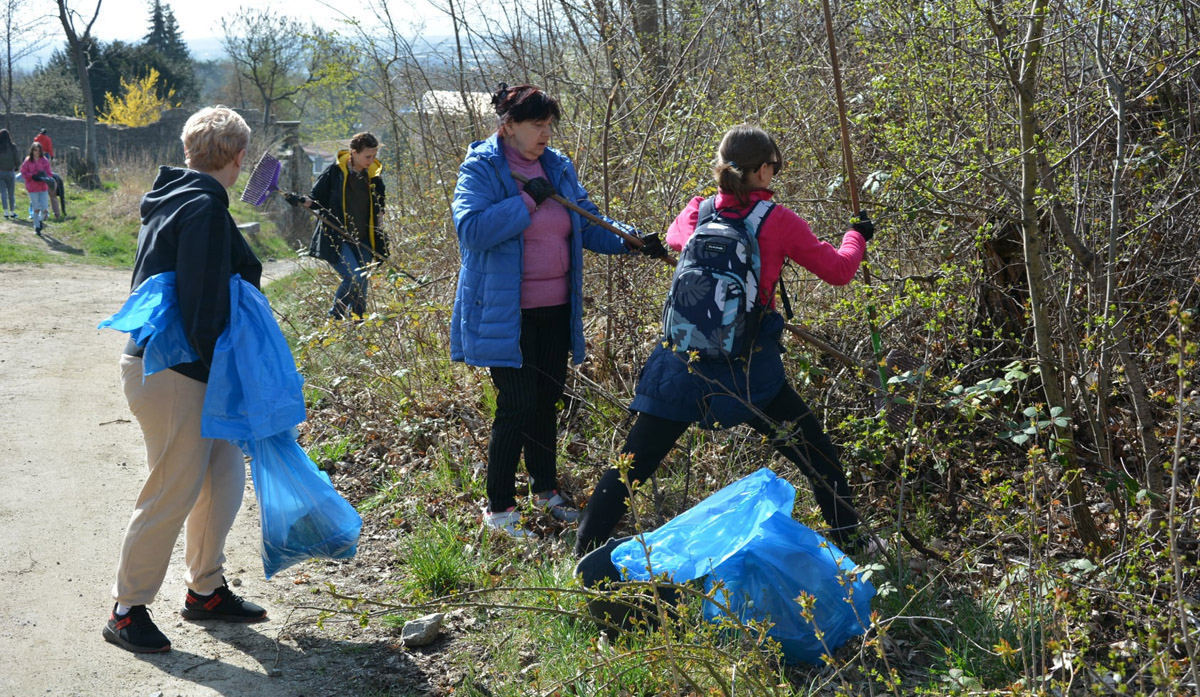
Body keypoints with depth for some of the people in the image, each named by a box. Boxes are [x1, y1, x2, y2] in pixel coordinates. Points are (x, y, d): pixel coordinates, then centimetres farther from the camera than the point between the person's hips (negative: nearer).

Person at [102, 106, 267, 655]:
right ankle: (127, 611, 12)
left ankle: (205, 590, 28)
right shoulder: (204, 209, -18)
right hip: (172, 376, -10)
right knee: (172, 494, -1)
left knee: (225, 472, 16)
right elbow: (203, 308, -22)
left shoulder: (172, 199, 13)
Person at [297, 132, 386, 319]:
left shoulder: (374, 175, 8)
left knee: (361, 283, 7)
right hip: (337, 238, -5)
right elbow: (317, 197, -1)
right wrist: (304, 201, -20)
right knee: (354, 278, -20)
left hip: (363, 241, 5)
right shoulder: (335, 171, -8)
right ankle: (335, 315, 1)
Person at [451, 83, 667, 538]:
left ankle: (545, 490, 33)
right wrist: (526, 201, -24)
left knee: (546, 400, 16)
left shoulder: (557, 167, 9)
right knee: (518, 406, -7)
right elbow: (470, 229, -24)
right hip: (506, 313, -6)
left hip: (555, 311, 7)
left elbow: (587, 223, 14)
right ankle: (498, 509, 6)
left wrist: (632, 240, -2)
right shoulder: (481, 170, -10)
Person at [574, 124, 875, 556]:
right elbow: (839, 271, 4)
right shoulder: (779, 222, -5)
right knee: (816, 453, 15)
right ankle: (848, 537, 23)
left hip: (684, 363, 3)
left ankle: (586, 550, 8)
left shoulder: (696, 213, 4)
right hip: (748, 369, -2)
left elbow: (673, 237, 28)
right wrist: (857, 236, 24)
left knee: (635, 460, 7)